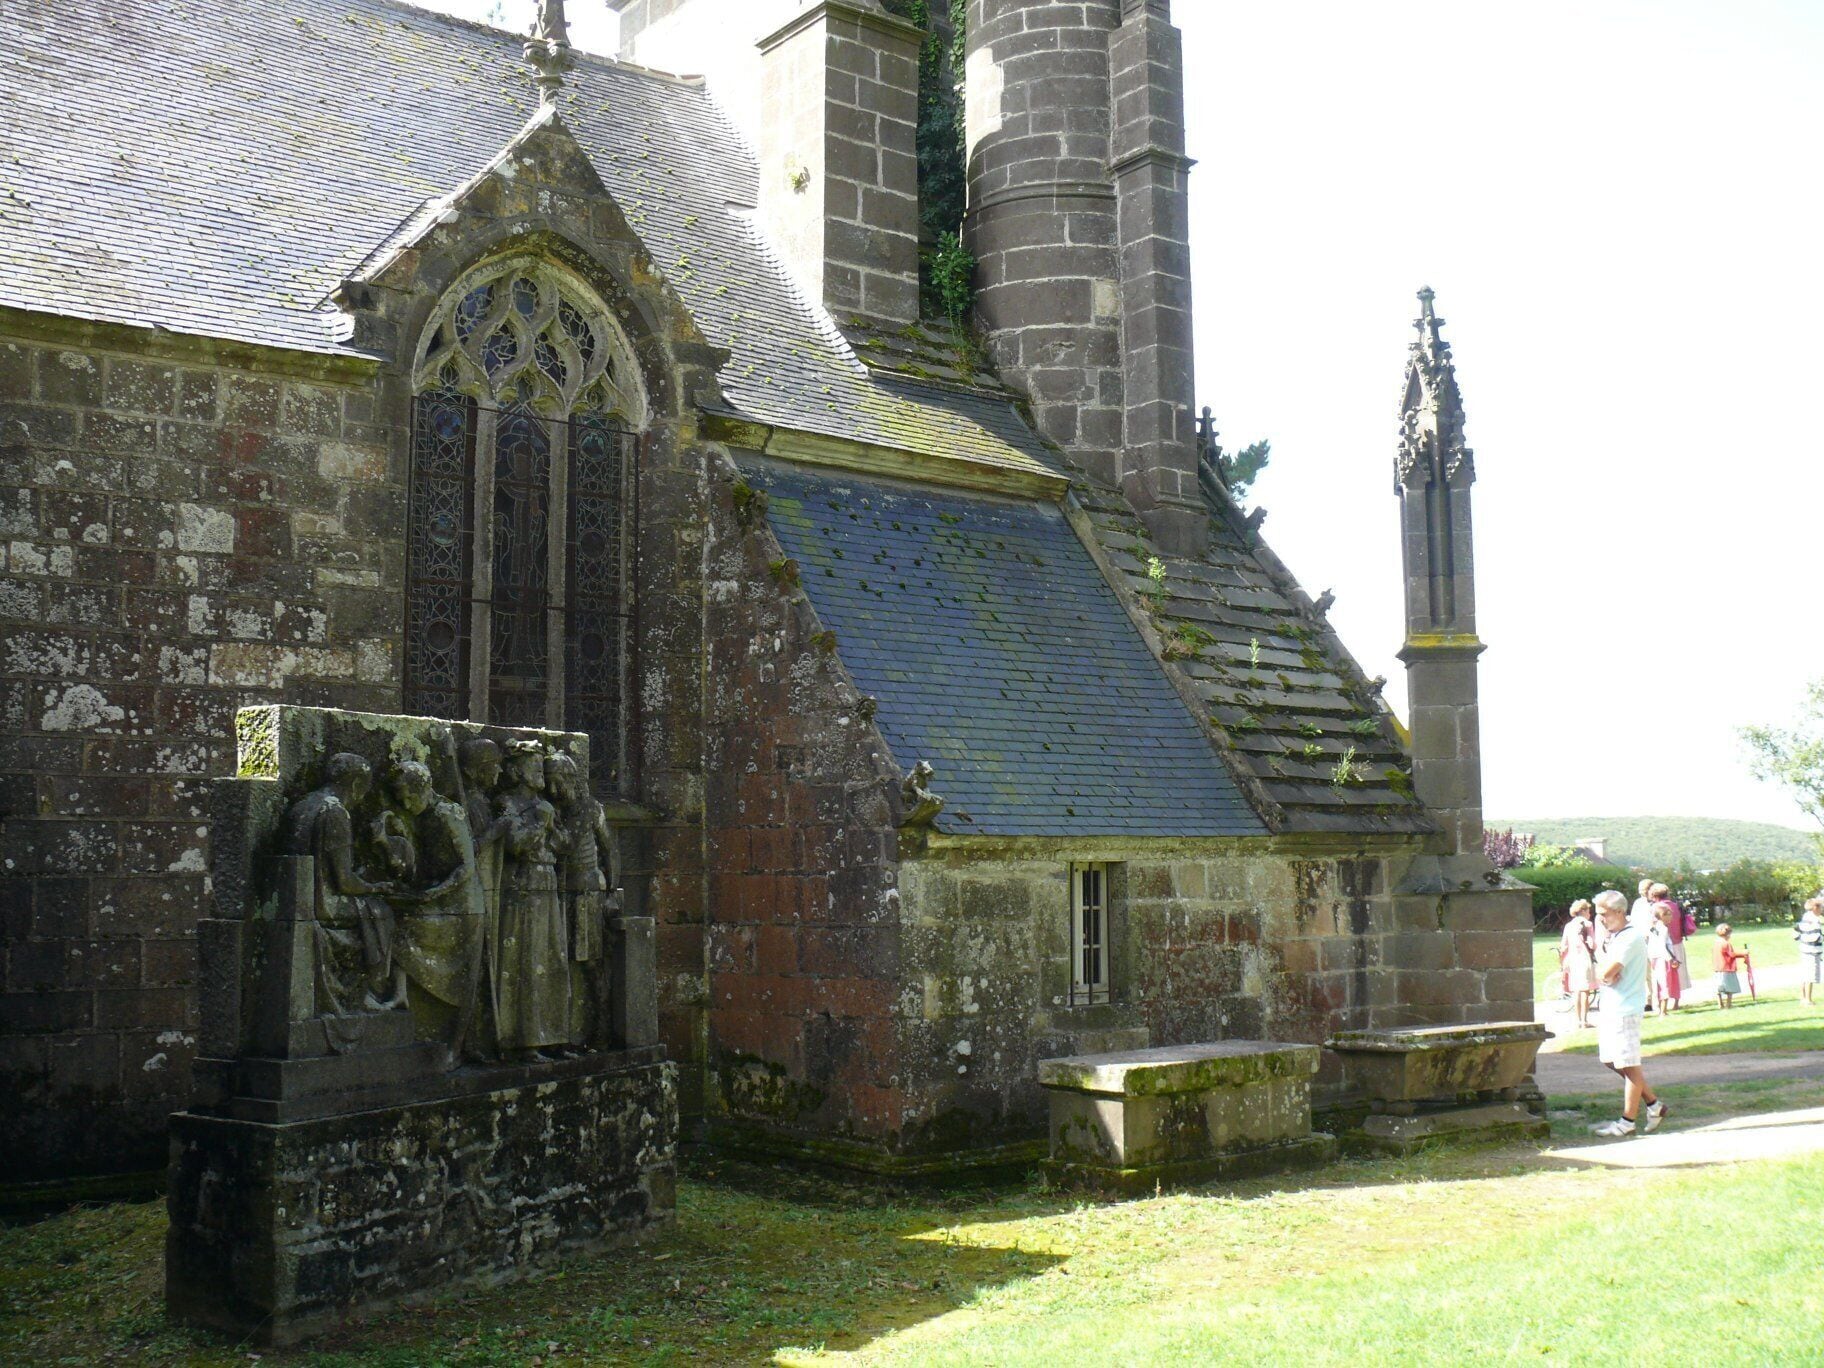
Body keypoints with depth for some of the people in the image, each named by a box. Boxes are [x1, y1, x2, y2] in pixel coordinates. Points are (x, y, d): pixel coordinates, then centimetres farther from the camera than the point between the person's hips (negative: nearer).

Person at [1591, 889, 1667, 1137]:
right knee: (1612, 1061, 14)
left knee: (1628, 1065, -2)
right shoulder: (1616, 937, 17)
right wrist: (1606, 974, -8)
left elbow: (1606, 972, -22)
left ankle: (1628, 1121, 3)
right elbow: (1601, 973, 13)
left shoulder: (1631, 937, -15)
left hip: (1625, 1009, -10)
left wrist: (1604, 972, -2)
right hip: (1610, 1007, 10)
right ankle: (1653, 1104, 23)